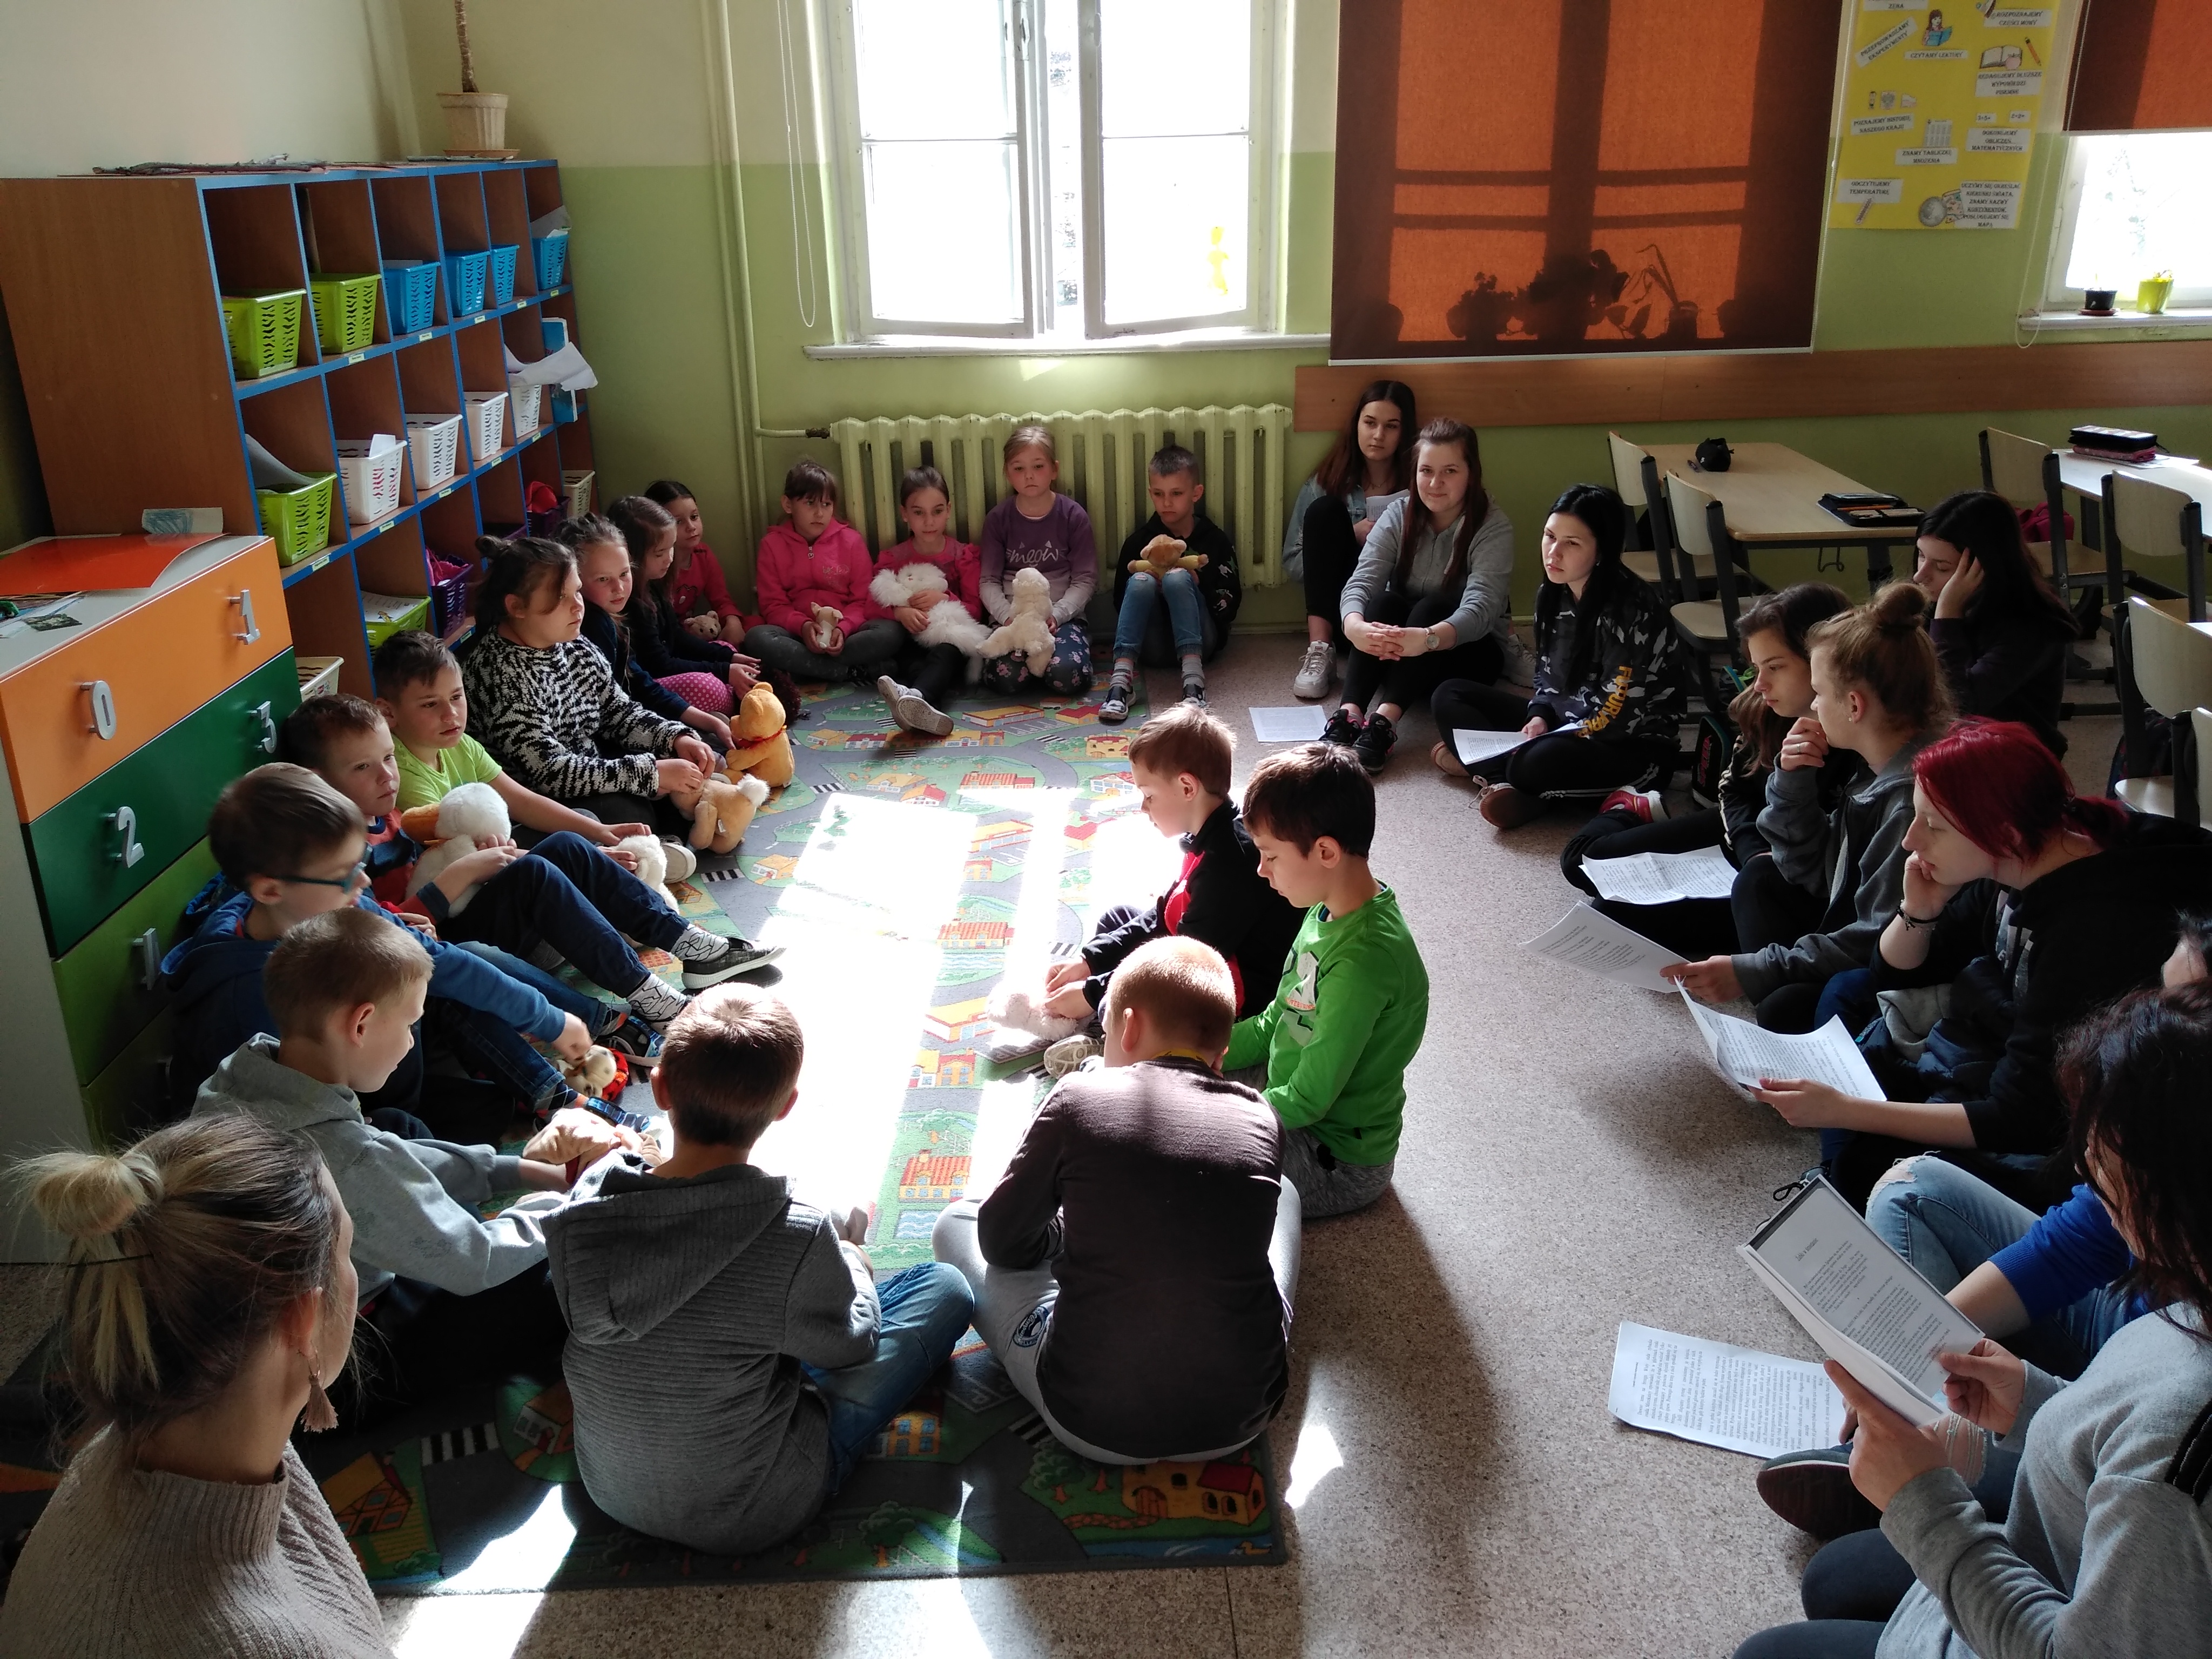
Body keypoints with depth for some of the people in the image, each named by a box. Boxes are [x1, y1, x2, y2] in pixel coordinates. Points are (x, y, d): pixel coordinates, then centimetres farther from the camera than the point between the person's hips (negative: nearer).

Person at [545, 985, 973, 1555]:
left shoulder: (585, 1207, -21)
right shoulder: (798, 1240, -33)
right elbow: (850, 1346, -12)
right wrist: (852, 1250, 9)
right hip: (749, 1517, -4)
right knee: (944, 1287, 10)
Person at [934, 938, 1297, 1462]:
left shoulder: (1078, 1099, -9)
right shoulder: (1262, 1123, -2)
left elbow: (1000, 1240, 3)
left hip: (1091, 1425, -2)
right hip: (1241, 1420, 3)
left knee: (956, 1223, 20)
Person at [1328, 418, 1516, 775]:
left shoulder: (1493, 527, -16)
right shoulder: (1398, 516, -7)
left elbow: (1480, 607, -31)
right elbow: (1361, 582, -19)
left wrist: (1429, 638, -52)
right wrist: (1355, 626, -44)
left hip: (1470, 652, -2)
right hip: (1397, 651, 3)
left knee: (1432, 609, -32)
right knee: (1383, 602, -28)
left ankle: (1384, 722, -46)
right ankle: (1349, 715, -42)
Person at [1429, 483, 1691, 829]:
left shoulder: (1631, 611, -23)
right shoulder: (1554, 595, -1)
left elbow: (1617, 717, -23)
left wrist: (1538, 743, -18)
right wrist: (1540, 717, -8)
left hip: (1637, 745, -9)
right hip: (1568, 722, 9)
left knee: (1539, 763, -39)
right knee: (1450, 696, 2)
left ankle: (1488, 764, -8)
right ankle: (1506, 782, -17)